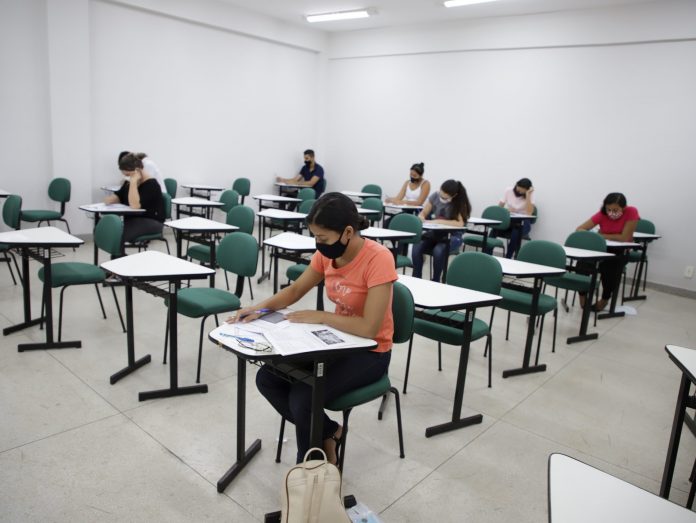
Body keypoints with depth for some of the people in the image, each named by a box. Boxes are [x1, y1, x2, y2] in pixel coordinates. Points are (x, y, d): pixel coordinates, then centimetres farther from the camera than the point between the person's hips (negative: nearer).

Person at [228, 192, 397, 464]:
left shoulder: (378, 259, -27)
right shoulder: (327, 253, -5)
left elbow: (369, 328, -30)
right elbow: (295, 290, 7)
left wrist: (317, 316, -22)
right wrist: (262, 306, -12)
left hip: (370, 353, -7)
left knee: (302, 398, -23)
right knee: (267, 379, -4)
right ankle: (327, 432, 13)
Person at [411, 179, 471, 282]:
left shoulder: (460, 202, -12)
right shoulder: (435, 196, -3)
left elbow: (460, 223, -24)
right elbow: (422, 214, 4)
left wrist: (438, 221, -26)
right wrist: (423, 220, -20)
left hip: (451, 237, -3)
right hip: (434, 233, 4)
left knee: (438, 250, -35)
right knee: (417, 247, -26)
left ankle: (435, 281, -15)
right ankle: (416, 279, -11)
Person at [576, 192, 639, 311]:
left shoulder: (631, 212, -20)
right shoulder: (602, 214, -14)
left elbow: (625, 238, -24)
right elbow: (579, 229, -18)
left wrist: (601, 235, -17)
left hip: (621, 251, -1)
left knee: (611, 263, -31)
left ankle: (605, 299, -4)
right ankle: (582, 295, -8)